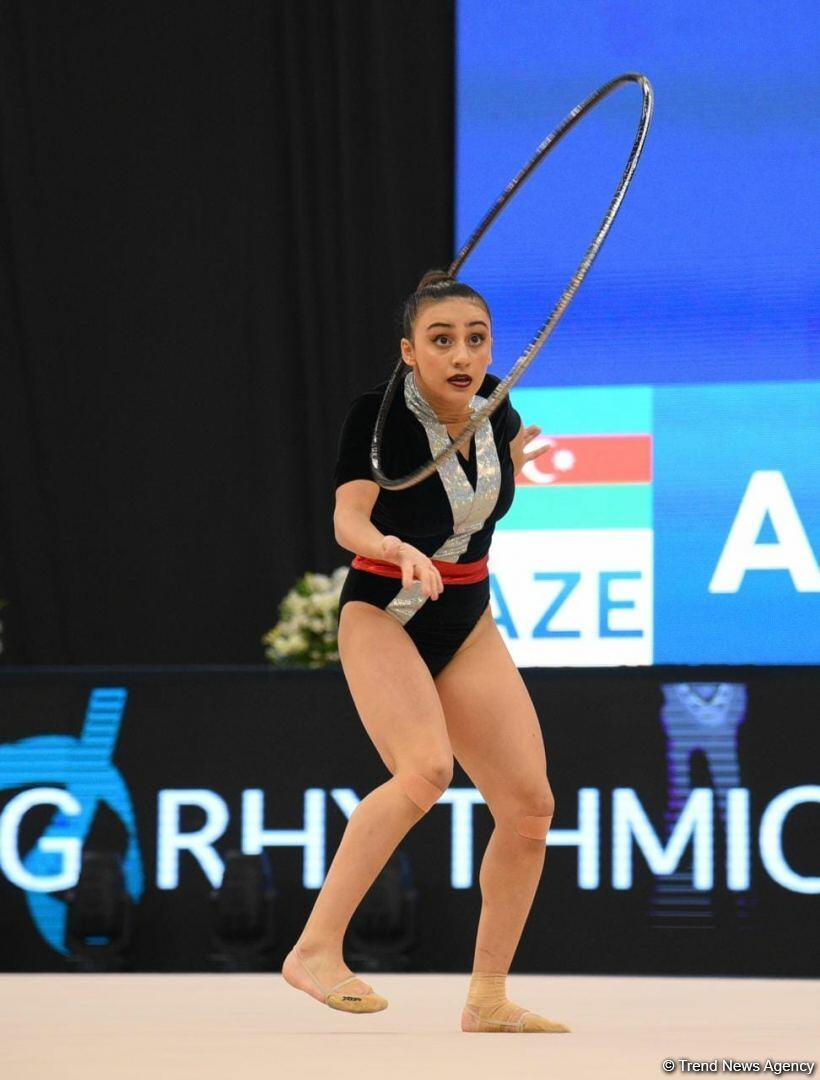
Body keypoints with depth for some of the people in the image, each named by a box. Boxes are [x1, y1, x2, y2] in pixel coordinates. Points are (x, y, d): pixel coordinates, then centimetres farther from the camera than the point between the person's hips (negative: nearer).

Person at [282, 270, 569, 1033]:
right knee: (425, 770, -32)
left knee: (529, 805, -3)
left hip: (466, 625, 6)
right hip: (383, 614, -6)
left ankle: (488, 999, 9)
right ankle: (316, 949, -28)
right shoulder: (379, 413, -17)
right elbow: (349, 520, -29)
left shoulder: (493, 407, 0)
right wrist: (397, 549, -44)